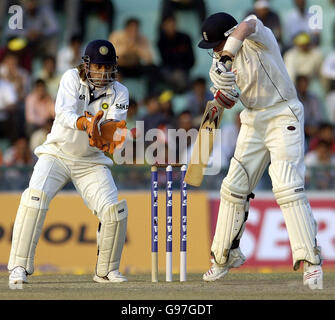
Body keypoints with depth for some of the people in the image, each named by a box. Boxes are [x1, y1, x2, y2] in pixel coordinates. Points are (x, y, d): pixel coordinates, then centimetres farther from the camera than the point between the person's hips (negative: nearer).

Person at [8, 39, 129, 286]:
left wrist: (108, 129, -44)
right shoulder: (72, 78, -8)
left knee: (115, 210, -13)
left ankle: (106, 270, 9)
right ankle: (19, 267, -21)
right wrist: (85, 124, -44)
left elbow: (113, 122, -19)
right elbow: (63, 112, -24)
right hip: (56, 154, -2)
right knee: (35, 198, -25)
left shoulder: (119, 92, -3)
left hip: (91, 161, 2)